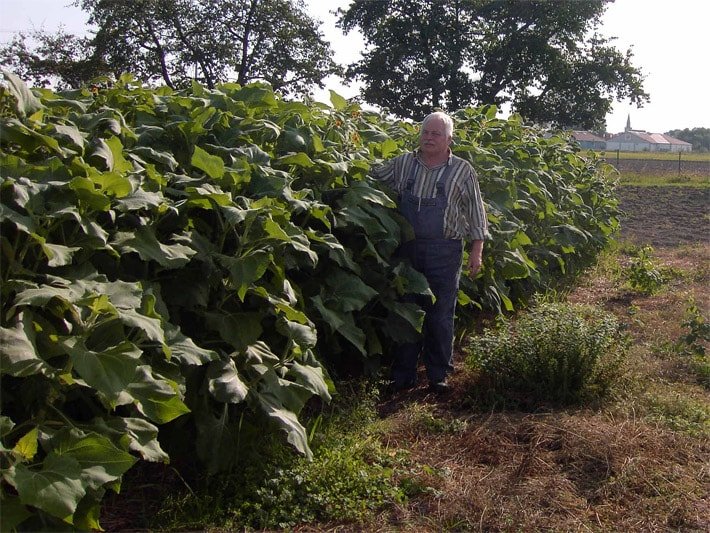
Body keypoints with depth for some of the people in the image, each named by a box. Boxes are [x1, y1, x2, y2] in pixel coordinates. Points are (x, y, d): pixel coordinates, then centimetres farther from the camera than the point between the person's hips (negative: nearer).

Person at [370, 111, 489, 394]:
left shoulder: (462, 171, 2)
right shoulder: (402, 163, 7)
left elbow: (476, 213, 5)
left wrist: (476, 251, 0)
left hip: (445, 252, -2)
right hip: (407, 248, 2)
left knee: (440, 315, 3)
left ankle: (439, 375, 16)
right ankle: (403, 375, 17)